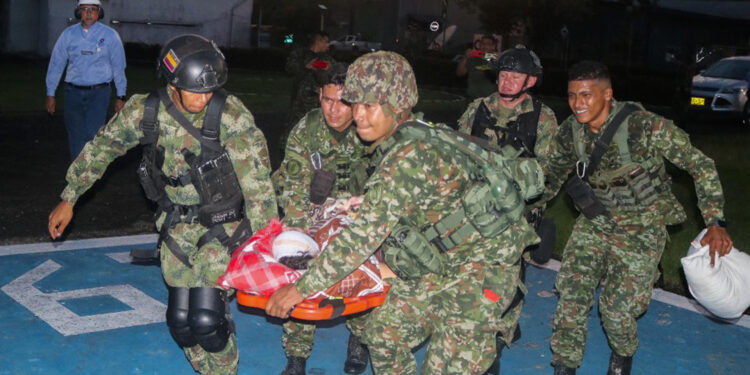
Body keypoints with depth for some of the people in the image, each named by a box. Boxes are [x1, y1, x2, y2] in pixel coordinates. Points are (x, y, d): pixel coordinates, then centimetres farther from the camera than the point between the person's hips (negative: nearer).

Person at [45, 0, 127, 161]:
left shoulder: (110, 35, 0)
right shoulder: (69, 34, 5)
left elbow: (118, 67, 4)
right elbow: (56, 64, 10)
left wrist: (121, 96, 3)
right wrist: (50, 94, 9)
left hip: (99, 93, -3)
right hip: (73, 92, 3)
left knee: (93, 134, -16)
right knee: (75, 135, 7)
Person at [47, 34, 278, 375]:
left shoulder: (231, 114, -21)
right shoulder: (144, 112, -11)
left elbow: (257, 184, -20)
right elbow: (101, 148, 6)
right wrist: (68, 199, 11)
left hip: (224, 223, -3)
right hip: (177, 223, 4)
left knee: (207, 318, -14)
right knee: (180, 318, 3)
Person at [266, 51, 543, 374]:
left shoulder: (412, 156, -29)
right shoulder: (395, 146, 1)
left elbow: (366, 233, -32)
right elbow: (375, 210, 15)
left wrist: (301, 288, -27)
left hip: (479, 268, -10)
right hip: (439, 265, 10)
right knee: (384, 333, 15)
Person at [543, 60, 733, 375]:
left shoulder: (645, 127, -26)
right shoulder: (569, 131, -9)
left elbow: (700, 166, -18)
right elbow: (553, 174, 11)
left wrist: (716, 223, -23)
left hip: (640, 228, -4)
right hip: (594, 223, 4)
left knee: (616, 307, -5)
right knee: (571, 294, -4)